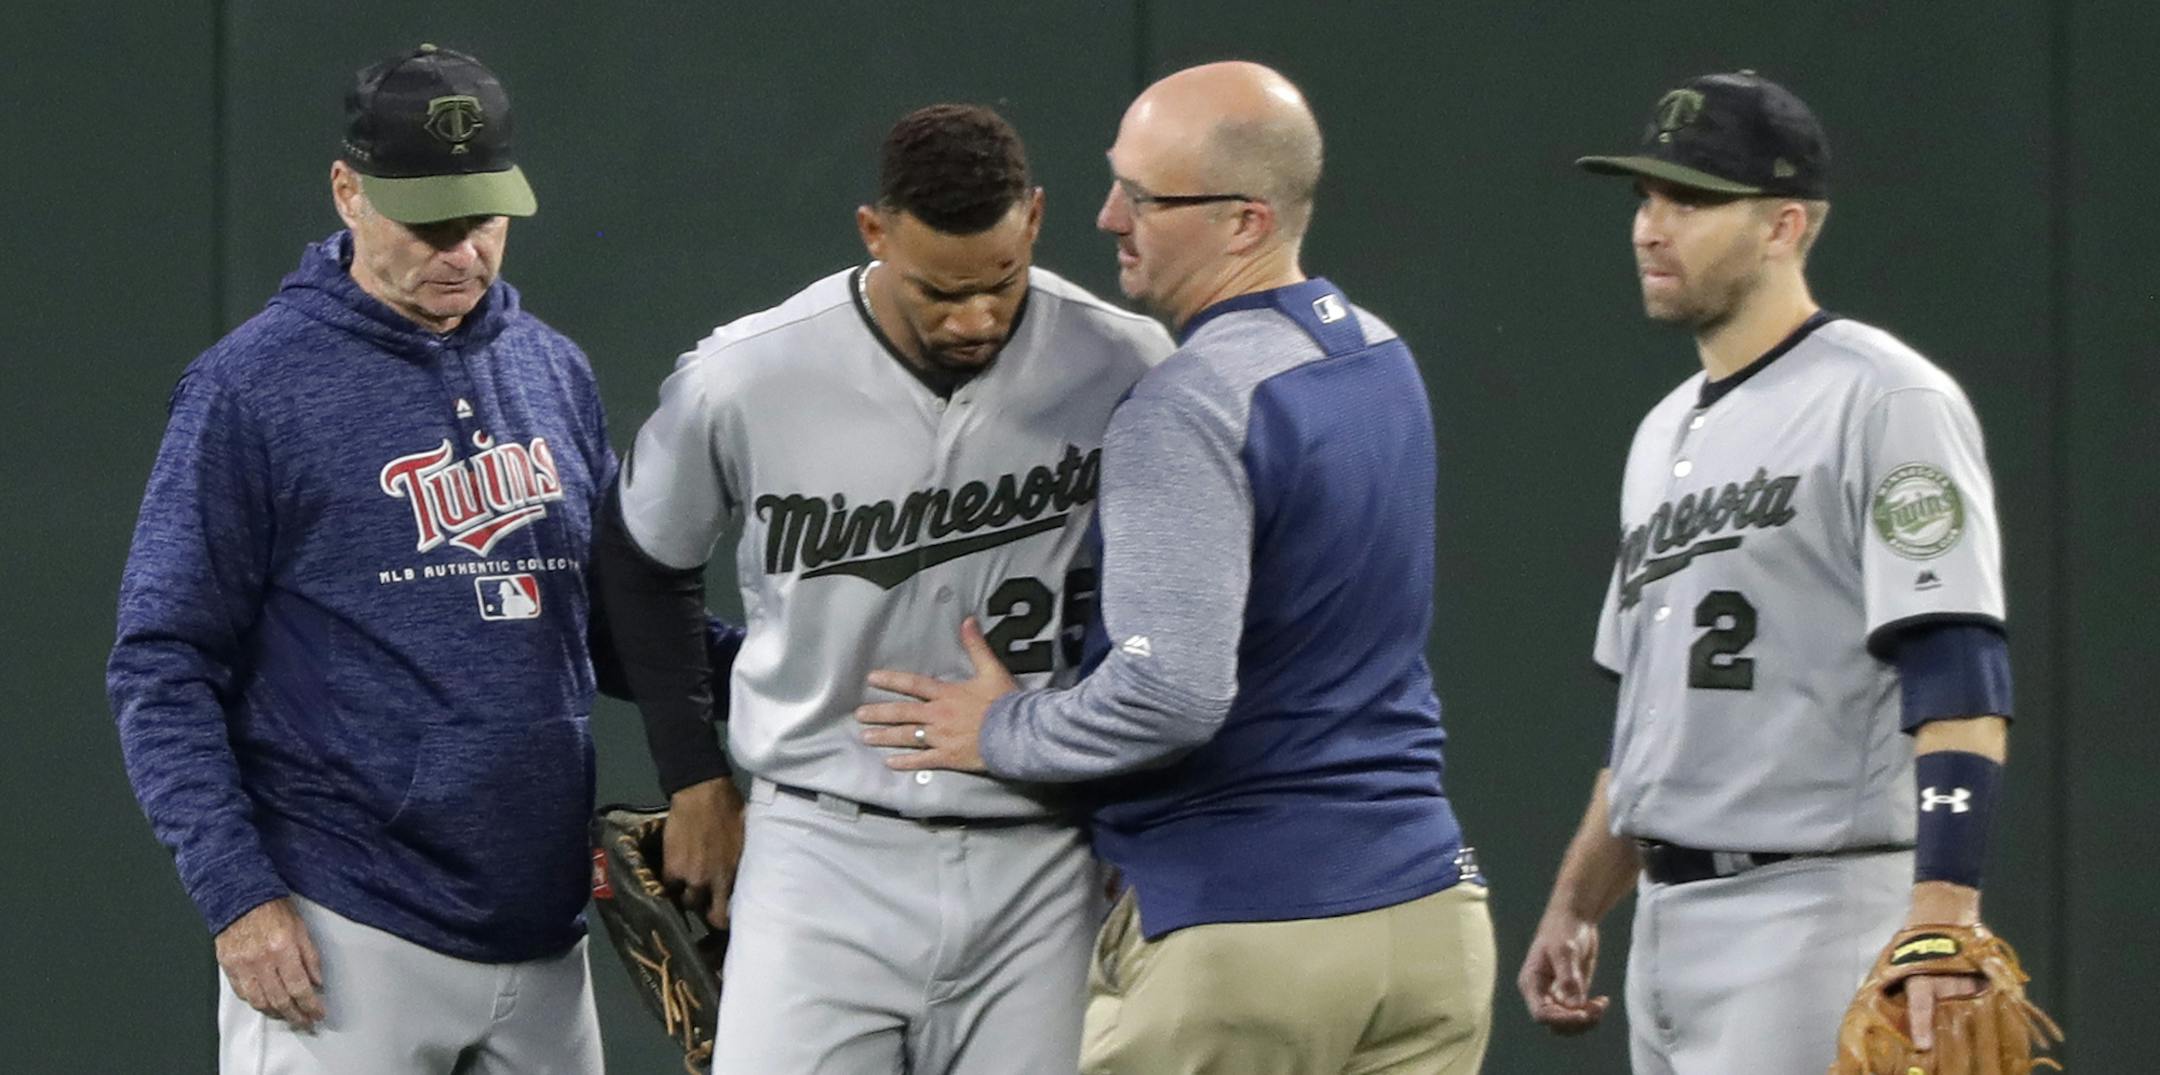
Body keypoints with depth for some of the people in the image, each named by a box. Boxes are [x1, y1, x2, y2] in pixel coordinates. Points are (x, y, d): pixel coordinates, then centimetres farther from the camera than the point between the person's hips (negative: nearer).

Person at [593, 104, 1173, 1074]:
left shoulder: (1123, 370, -7)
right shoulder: (747, 379, -9)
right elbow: (644, 563, 12)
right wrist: (695, 779, 12)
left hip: (1041, 873, 1)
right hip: (826, 852, -1)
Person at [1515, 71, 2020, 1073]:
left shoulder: (1883, 402, -10)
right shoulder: (1667, 432, 18)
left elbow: (1959, 680, -19)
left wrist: (1942, 916, -29)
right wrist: (1575, 905, 18)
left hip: (1814, 913, -9)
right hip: (1669, 916, 9)